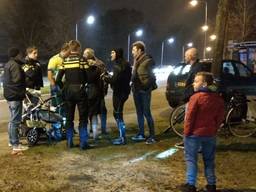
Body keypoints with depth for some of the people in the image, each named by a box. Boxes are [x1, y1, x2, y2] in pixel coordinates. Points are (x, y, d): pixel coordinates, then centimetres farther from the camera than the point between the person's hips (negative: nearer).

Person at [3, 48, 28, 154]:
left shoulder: (8, 65, 16)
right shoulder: (15, 65, -15)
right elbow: (17, 80, -22)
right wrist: (22, 93, -10)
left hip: (10, 95, 10)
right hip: (15, 95, -10)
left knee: (12, 120, 19)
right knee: (15, 120, -8)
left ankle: (12, 141, 28)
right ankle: (16, 145, -6)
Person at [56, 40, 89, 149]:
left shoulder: (65, 61, 3)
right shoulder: (82, 59, -6)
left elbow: (58, 79, 0)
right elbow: (88, 76, -11)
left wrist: (64, 88, 13)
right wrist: (83, 82, 8)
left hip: (68, 91, 4)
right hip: (80, 90, -4)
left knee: (69, 117, 13)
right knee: (83, 118, 4)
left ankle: (69, 142, 18)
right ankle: (83, 143, 3)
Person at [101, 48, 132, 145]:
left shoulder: (118, 65, -16)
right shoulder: (124, 64, 14)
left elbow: (115, 80, -23)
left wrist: (105, 78, -8)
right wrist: (109, 76, 9)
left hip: (119, 92, -10)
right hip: (122, 91, 10)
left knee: (118, 114, -4)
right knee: (117, 113, 15)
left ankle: (122, 139, 1)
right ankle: (121, 136, 21)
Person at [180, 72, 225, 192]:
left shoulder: (196, 97, -17)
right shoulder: (218, 98, 2)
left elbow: (190, 117, -16)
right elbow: (220, 117, 6)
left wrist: (187, 132, -7)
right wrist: (214, 129, 15)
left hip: (194, 133, -5)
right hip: (210, 134, 5)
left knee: (191, 159, 6)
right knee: (209, 160, 16)